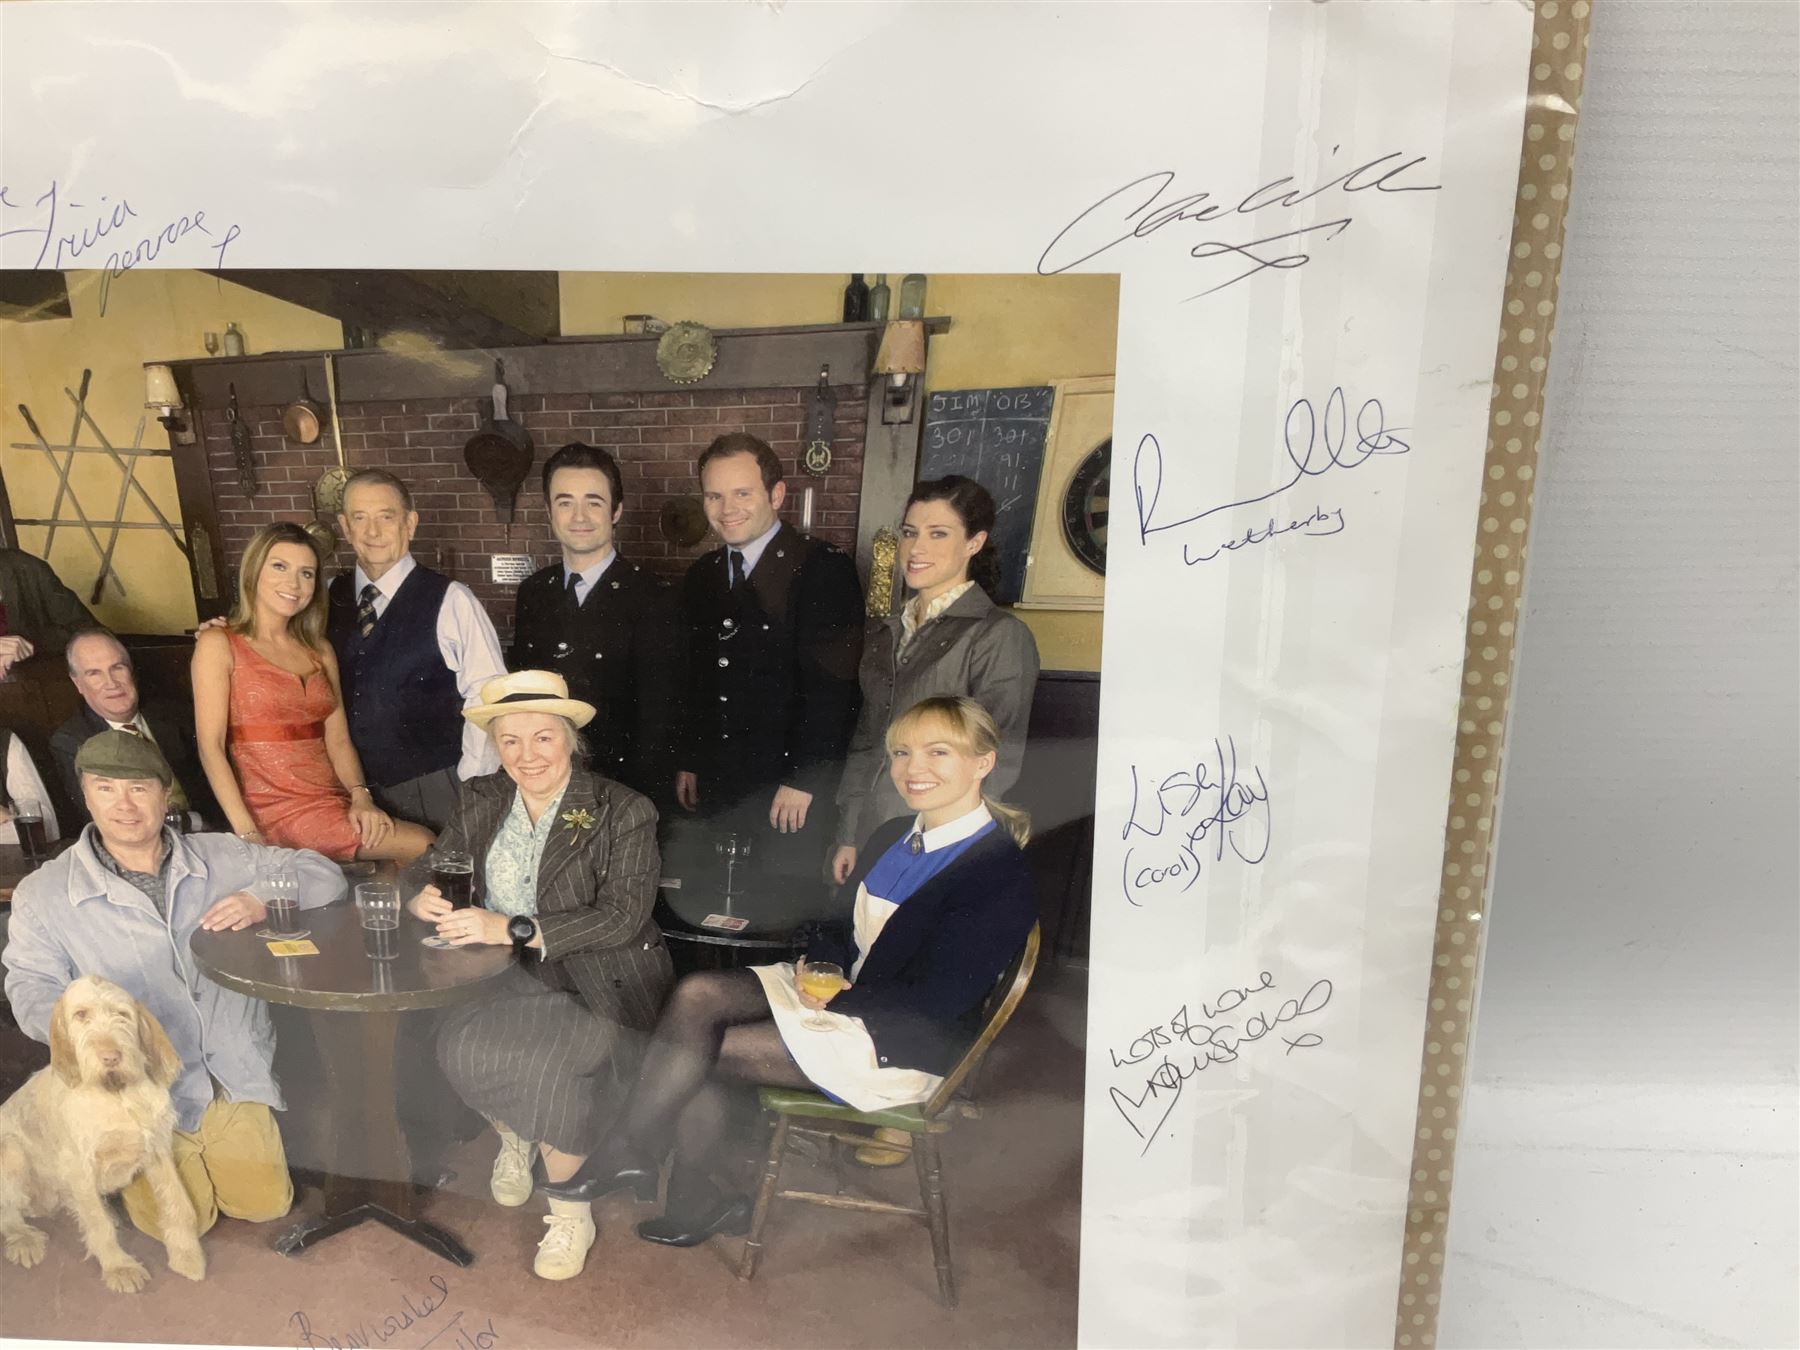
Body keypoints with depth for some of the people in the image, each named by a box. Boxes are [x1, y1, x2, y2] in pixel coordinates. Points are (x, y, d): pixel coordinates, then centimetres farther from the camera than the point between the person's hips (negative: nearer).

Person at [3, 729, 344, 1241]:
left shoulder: (219, 857, 2)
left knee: (265, 1203, -3)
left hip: (235, 1077, 2)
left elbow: (322, 875, 4)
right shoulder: (44, 893, -1)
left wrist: (262, 901, -16)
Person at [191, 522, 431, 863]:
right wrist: (247, 833, -18)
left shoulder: (320, 650, 18)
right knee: (426, 847, -26)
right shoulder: (219, 644, 2)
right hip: (277, 811, -5)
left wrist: (360, 796, -8)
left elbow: (338, 740, 11)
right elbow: (210, 744, -7)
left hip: (335, 803, 5)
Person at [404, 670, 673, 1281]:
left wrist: (511, 927, -27)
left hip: (600, 984, -4)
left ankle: (570, 1210, -4)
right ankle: (513, 1136, 8)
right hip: (512, 977, 4)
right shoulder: (480, 801, 8)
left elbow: (623, 915, -18)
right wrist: (423, 898, -16)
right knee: (457, 1040, -25)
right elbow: (431, 869, 10)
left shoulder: (624, 813, -9)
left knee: (547, 1058, -30)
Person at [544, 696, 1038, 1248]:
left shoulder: (997, 869, -18)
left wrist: (834, 996, -17)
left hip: (908, 1046, -8)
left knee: (699, 1046, -15)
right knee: (697, 995, -13)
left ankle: (627, 1149, 8)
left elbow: (938, 999, -20)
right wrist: (815, 965, -5)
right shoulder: (893, 838, 10)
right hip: (835, 990, 8)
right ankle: (692, 1197, -7)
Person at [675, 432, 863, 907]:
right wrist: (688, 761, 14)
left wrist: (802, 779, -17)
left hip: (793, 794, -6)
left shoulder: (823, 569, -11)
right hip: (716, 787, 6)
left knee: (789, 911, 2)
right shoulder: (701, 576, 12)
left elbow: (830, 684, -16)